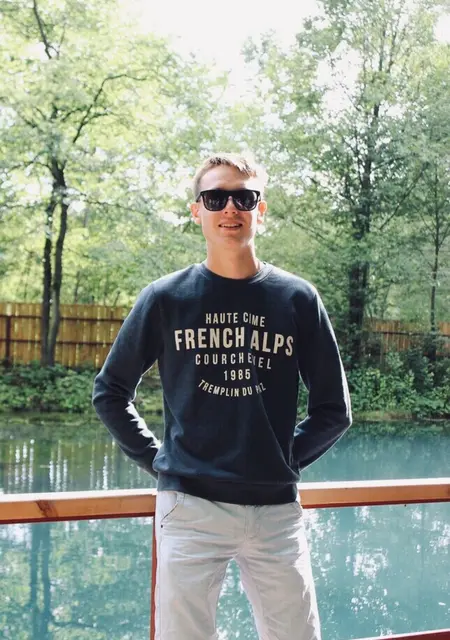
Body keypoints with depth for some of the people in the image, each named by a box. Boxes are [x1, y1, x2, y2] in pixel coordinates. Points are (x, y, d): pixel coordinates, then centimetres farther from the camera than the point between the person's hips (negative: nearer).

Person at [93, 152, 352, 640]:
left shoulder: (298, 299, 2)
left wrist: (286, 460, 2)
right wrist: (155, 459, 2)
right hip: (190, 507, -1)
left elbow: (333, 409, 10)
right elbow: (110, 392, 10)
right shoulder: (165, 298, 1)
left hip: (277, 509, 1)